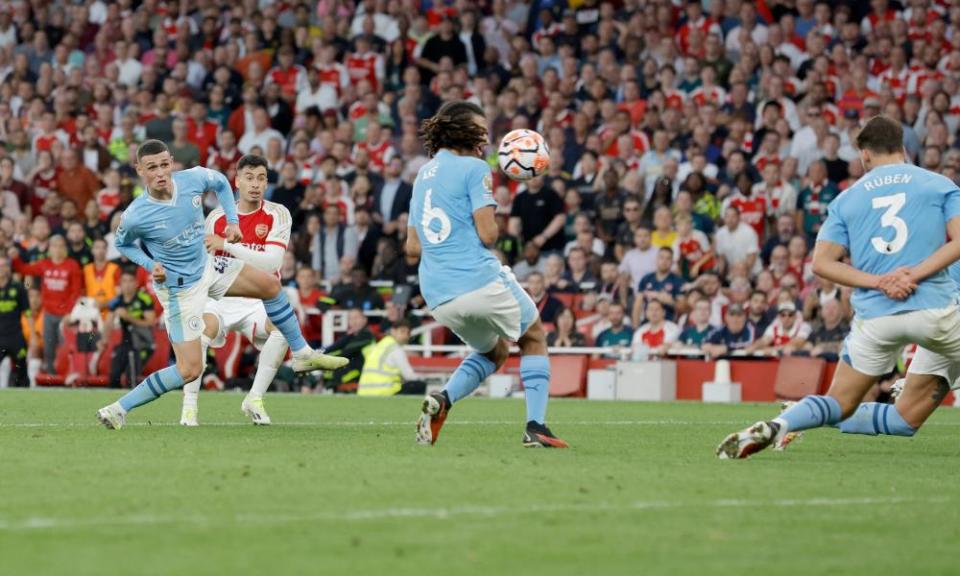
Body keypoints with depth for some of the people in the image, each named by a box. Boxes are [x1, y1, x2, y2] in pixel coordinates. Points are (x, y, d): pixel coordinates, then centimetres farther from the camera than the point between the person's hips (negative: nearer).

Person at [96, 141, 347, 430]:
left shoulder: (193, 178, -18)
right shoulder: (135, 216, -27)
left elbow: (221, 182, 8)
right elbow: (122, 243, -3)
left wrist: (233, 220, 0)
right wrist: (149, 264, -18)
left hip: (206, 267, 6)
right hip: (179, 289, -6)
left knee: (270, 285, 11)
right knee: (190, 370, -9)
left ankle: (302, 354, 28)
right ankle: (118, 410, -2)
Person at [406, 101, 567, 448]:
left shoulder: (423, 175, 19)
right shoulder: (473, 168, -4)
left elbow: (413, 248, 20)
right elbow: (487, 235, -12)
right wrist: (493, 219, 9)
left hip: (437, 298, 7)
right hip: (479, 280, -7)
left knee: (495, 352, 27)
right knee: (533, 338, 18)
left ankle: (442, 400, -1)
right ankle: (535, 426, 3)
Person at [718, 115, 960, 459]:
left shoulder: (847, 199, 13)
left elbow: (821, 262, 3)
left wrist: (878, 282, -3)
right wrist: (916, 273, -11)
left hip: (874, 314, 2)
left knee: (839, 404, 5)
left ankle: (777, 425, -19)